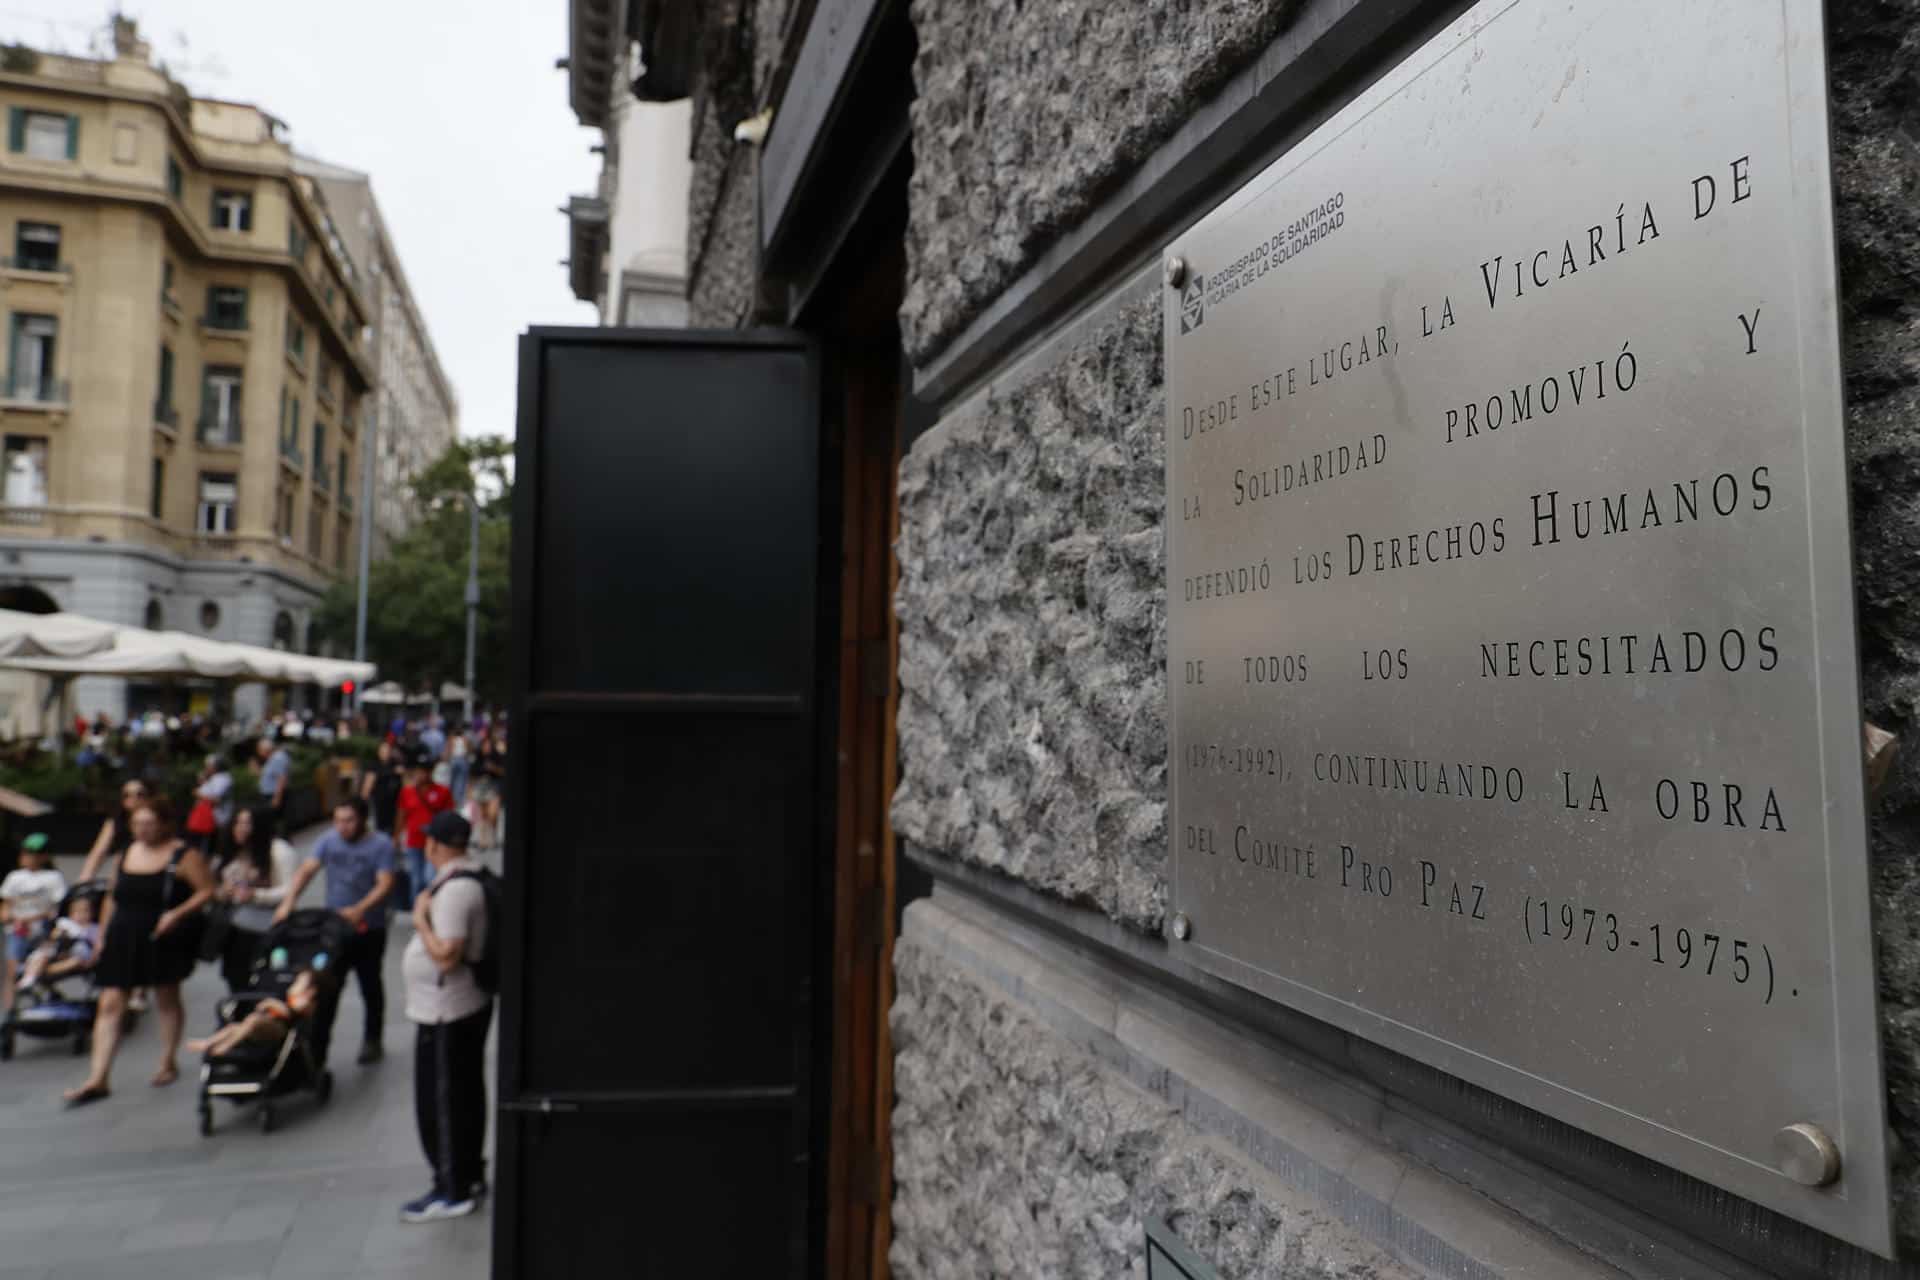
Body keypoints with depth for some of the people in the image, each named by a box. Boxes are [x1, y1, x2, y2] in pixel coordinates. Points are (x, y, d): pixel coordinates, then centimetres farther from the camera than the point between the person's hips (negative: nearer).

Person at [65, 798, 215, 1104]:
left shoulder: (183, 856, -8)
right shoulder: (127, 853, 10)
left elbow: (207, 890, -10)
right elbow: (113, 897, 18)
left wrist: (178, 913, -23)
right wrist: (102, 935, 14)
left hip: (164, 942, -5)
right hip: (123, 941, 5)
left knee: (167, 999, 9)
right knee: (110, 1004, -3)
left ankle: (168, 1063, 25)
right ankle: (97, 1079, -1)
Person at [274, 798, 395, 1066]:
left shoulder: (381, 845, -10)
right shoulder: (328, 841, 2)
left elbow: (385, 884, -18)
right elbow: (306, 870, -6)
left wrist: (359, 909, -32)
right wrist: (288, 903, -21)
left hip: (368, 929, -3)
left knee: (370, 986, 11)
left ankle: (372, 1041, 28)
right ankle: (316, 1049, 10)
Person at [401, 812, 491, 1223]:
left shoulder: (452, 890, -24)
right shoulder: (475, 877, 6)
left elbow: (446, 955, -28)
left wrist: (420, 919, -19)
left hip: (445, 1013, -10)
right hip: (471, 1003, 10)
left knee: (439, 1101, 1)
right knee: (467, 1093, 18)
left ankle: (451, 1191, 11)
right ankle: (470, 1173, 31)